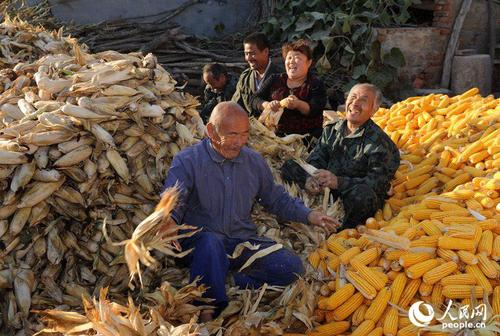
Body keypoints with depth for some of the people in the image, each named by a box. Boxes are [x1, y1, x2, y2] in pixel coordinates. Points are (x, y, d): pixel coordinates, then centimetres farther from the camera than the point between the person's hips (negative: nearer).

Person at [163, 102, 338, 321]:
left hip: (243, 242, 5)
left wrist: (308, 215, 8)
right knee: (210, 242, -40)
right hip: (199, 240, -4)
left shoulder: (255, 162, 12)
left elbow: (277, 199, 22)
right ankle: (210, 307, -29)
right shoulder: (188, 160, -4)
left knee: (292, 267, -16)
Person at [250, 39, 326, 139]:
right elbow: (254, 99, 12)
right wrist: (267, 105, -11)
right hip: (275, 136, 3)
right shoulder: (274, 80, 16)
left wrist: (299, 104, -29)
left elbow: (315, 111, -8)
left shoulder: (316, 85, 6)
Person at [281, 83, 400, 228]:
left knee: (362, 193, -40)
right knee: (288, 167, -3)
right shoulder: (331, 130, 10)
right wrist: (310, 178, -19)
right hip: (326, 190, 5)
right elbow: (315, 160, 7)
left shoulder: (379, 142, -10)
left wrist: (338, 181, -33)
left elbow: (378, 183, -20)